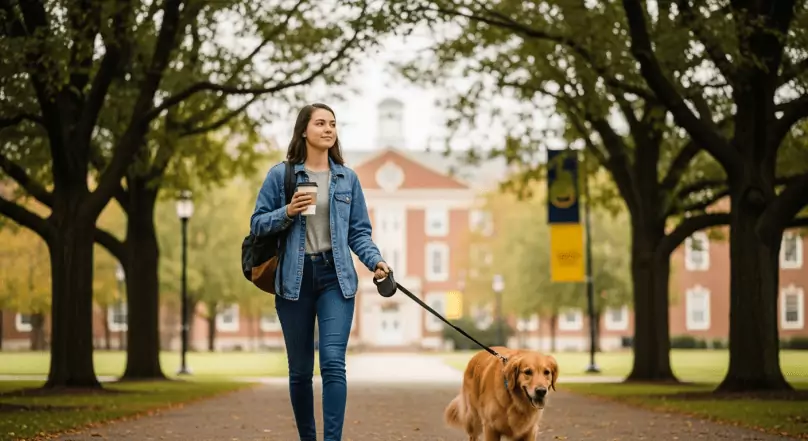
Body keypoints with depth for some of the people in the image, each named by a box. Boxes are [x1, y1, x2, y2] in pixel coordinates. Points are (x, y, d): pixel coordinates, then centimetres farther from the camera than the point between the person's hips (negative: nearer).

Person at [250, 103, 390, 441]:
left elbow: (359, 232, 8)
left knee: (333, 362, -14)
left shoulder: (347, 178, 8)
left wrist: (375, 261, -9)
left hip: (335, 277, 0)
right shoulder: (280, 175, 2)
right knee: (300, 370, 8)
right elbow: (258, 224, 4)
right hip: (294, 278, 0)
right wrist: (287, 213, -14)